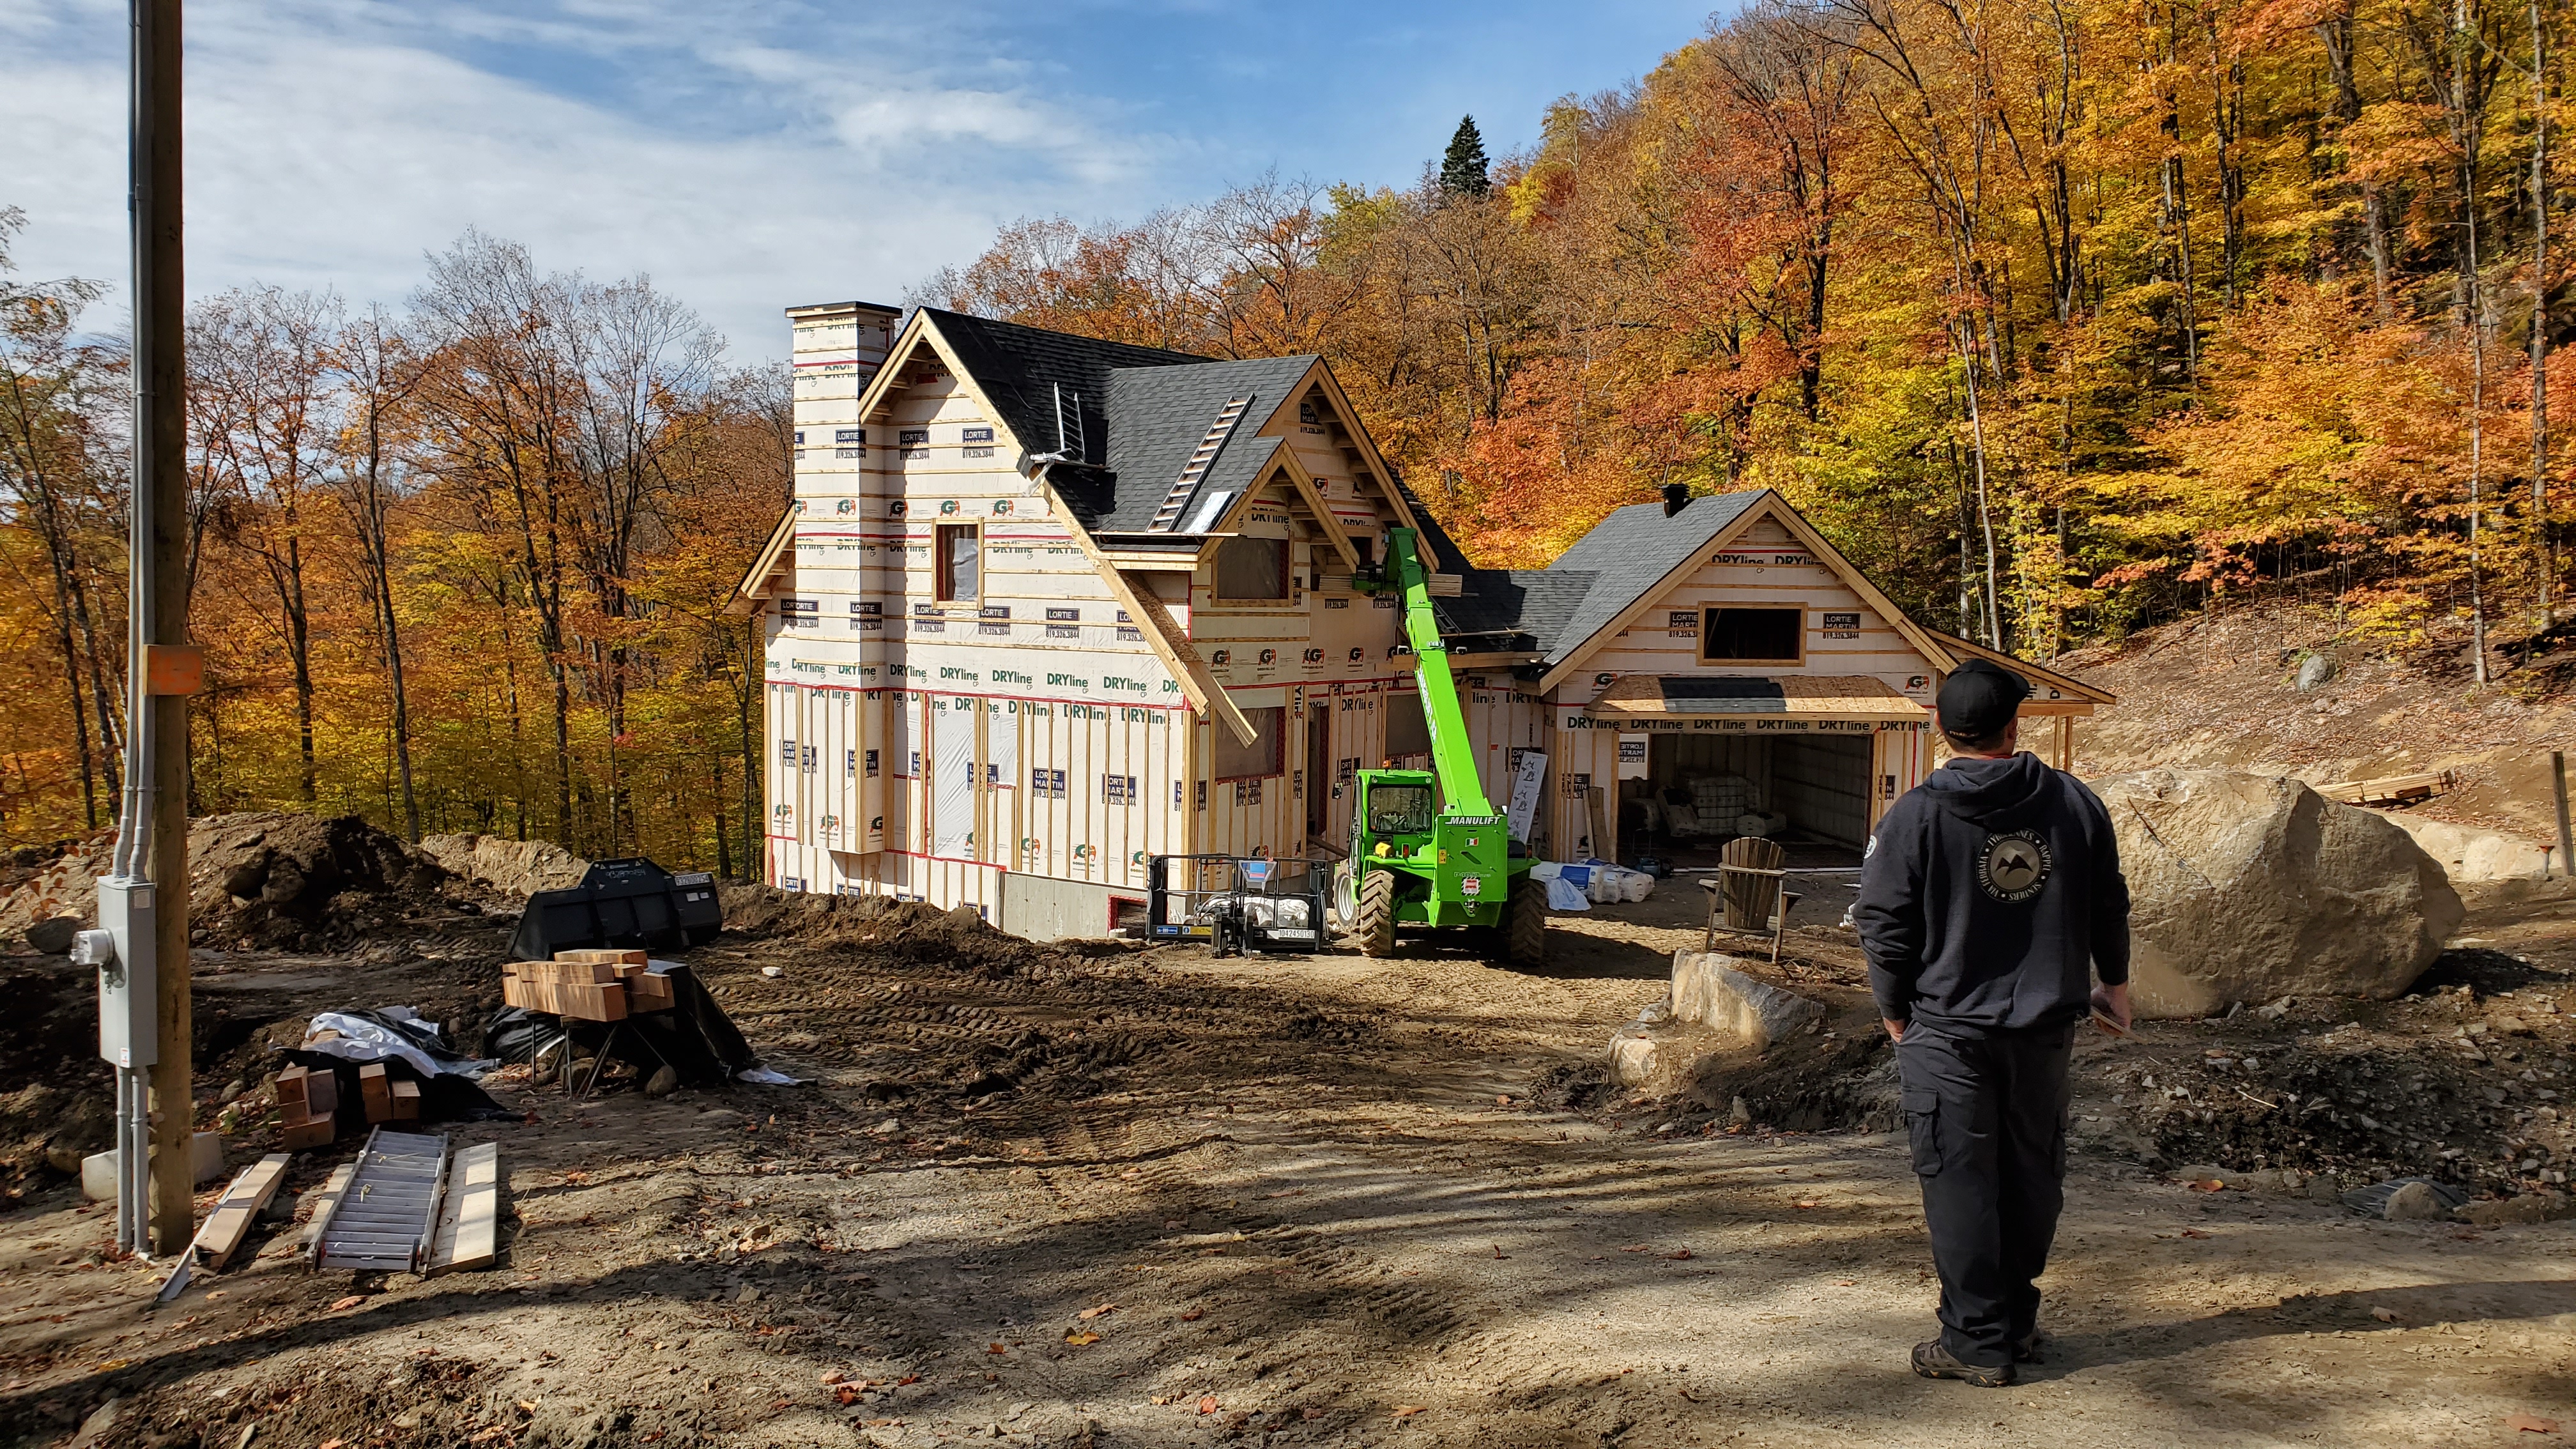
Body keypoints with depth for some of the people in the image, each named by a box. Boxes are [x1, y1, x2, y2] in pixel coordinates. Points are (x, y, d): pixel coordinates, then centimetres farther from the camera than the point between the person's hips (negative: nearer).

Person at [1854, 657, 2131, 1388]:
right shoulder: (2075, 803, 0)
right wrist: (2113, 984, 26)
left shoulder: (1914, 815, -10)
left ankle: (1977, 1340, 6)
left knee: (1960, 1178, 3)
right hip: (2046, 1025, 4)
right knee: (2032, 1171, 15)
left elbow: (1885, 925, -8)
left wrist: (1895, 1009, 7)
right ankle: (2016, 1322, 27)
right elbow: (2109, 907, 10)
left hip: (1948, 1029, -4)